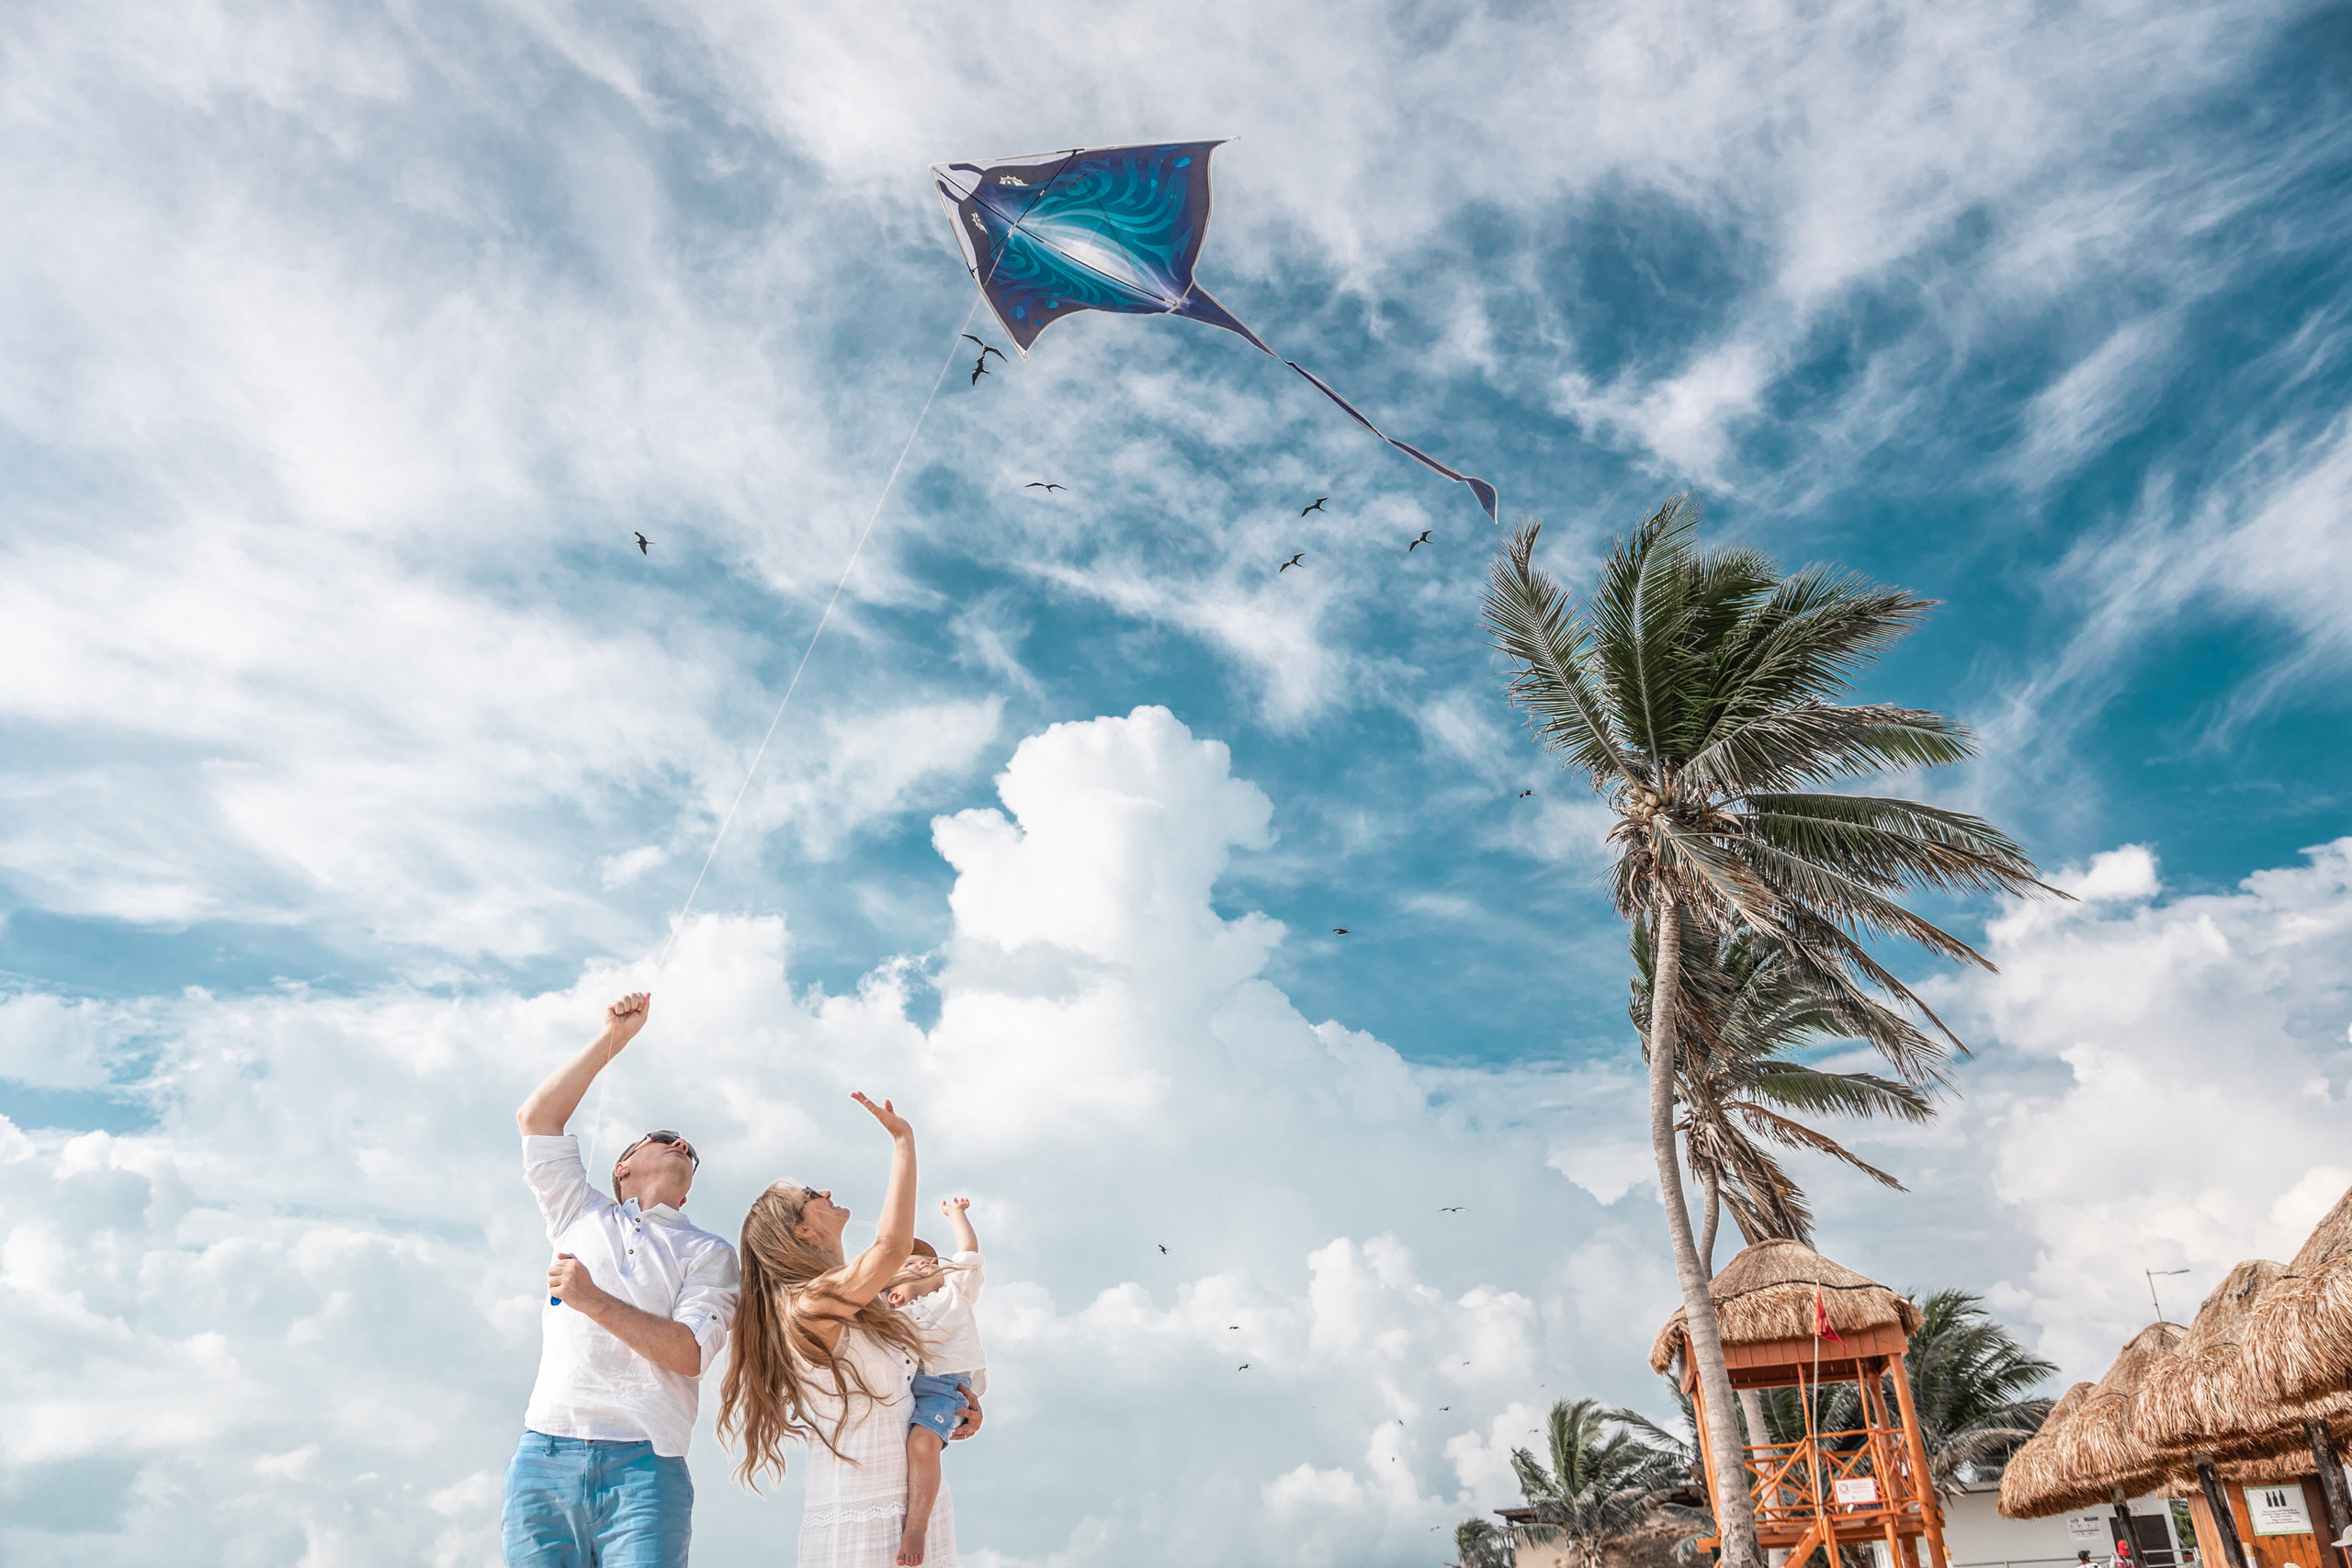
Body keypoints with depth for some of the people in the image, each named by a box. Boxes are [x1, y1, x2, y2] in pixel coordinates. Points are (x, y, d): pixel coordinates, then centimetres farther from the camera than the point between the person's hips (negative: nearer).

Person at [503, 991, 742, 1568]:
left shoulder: (710, 1254, 13)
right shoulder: (581, 1214, 21)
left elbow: (690, 1354, -2)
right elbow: (536, 1118, 14)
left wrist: (594, 1300, -8)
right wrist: (612, 1038, 12)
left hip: (643, 1464, -2)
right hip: (544, 1456, 2)